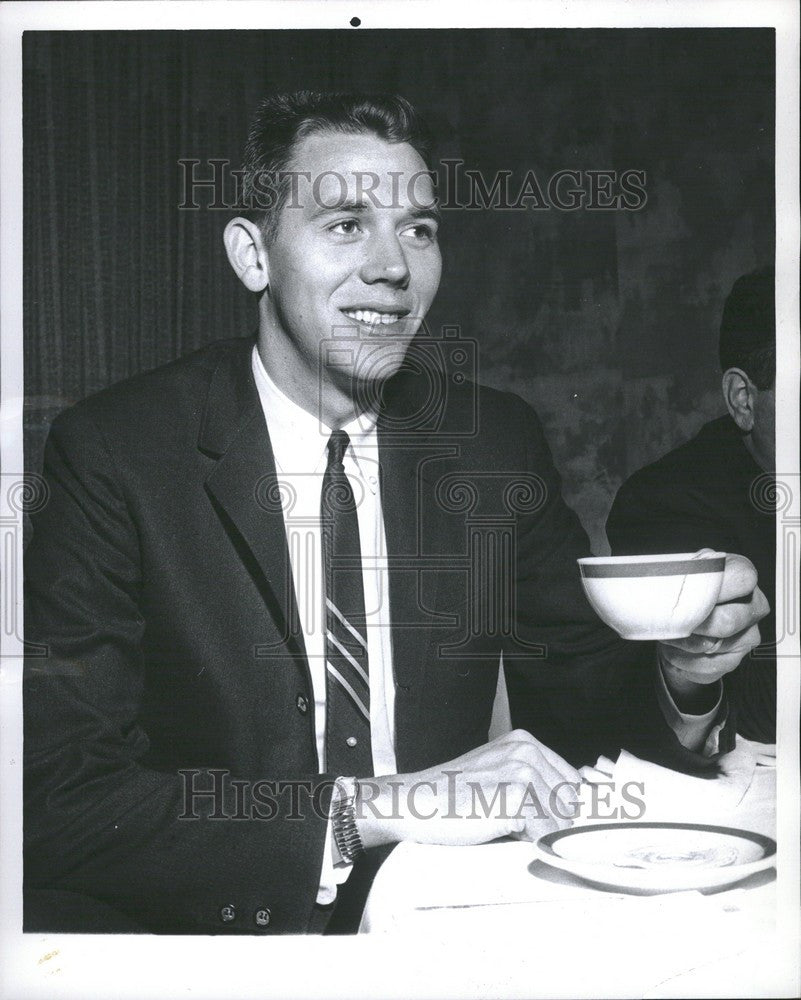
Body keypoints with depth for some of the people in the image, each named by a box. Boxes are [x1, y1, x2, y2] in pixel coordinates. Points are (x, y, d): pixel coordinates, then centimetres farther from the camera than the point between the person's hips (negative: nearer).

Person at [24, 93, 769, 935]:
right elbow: (57, 794, -18)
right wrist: (376, 808, -26)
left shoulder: (499, 440, 1)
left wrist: (680, 677, -14)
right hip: (229, 919, -1)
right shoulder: (111, 451, -10)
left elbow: (572, 702, 8)